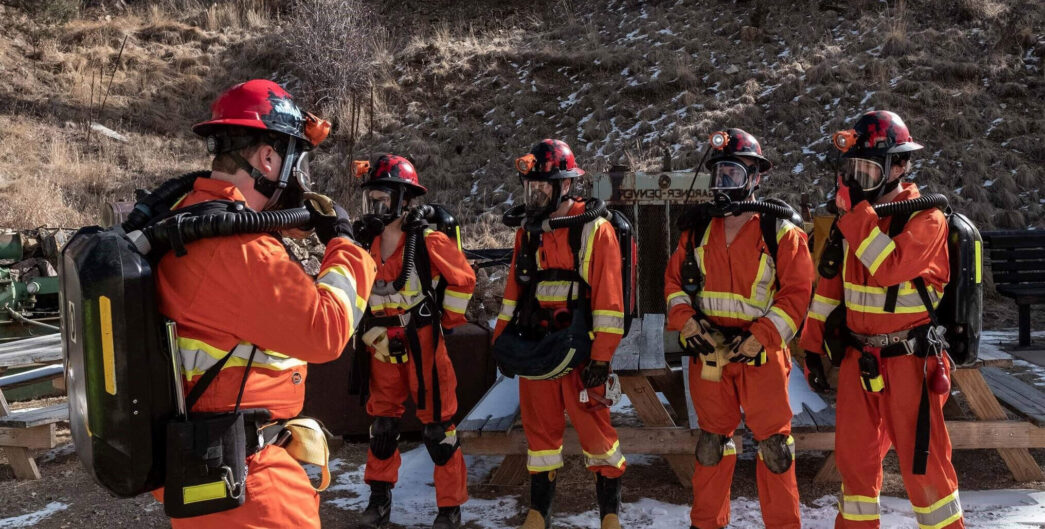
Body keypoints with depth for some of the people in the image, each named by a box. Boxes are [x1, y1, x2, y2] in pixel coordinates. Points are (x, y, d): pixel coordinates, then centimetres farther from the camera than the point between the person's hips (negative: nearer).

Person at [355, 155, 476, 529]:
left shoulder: (428, 242, -15)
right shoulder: (367, 244, 4)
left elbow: (463, 279, -8)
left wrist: (448, 320, 0)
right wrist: (369, 331, 9)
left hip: (423, 347, -6)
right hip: (384, 349, 6)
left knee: (438, 427, 1)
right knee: (382, 425, 14)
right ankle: (380, 499, 32)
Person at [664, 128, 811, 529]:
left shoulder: (781, 233, -6)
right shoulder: (698, 232, 8)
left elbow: (796, 293, -11)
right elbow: (674, 279, 10)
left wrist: (758, 338, -19)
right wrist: (686, 319, -8)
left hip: (761, 356, -4)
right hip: (708, 352, 4)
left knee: (773, 443, 2)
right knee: (711, 440, 15)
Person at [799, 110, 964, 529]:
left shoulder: (926, 219, -11)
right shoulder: (850, 221, 7)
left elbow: (889, 268, -28)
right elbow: (829, 284, 11)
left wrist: (856, 213, -23)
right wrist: (814, 345, 8)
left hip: (908, 360, -6)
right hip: (857, 357, 6)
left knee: (922, 462, 3)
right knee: (854, 457, 13)